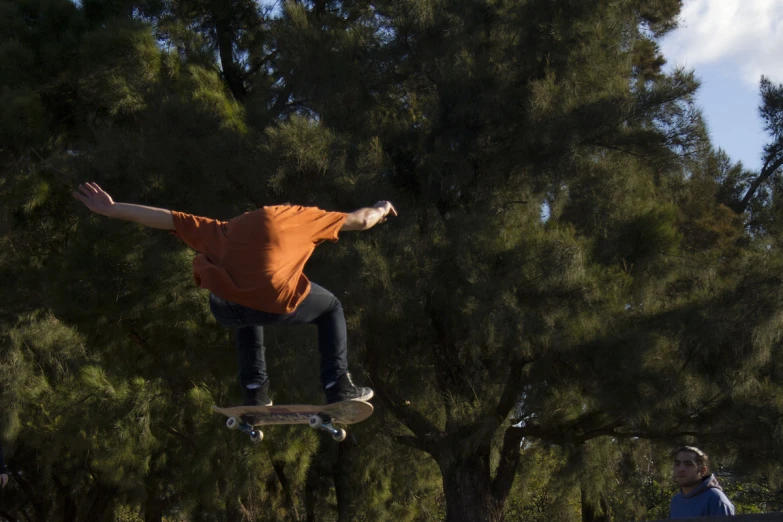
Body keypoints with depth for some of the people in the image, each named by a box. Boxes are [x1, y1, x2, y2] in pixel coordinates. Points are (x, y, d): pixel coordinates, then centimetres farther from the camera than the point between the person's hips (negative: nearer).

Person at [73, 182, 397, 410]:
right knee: (331, 309, 29)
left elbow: (164, 218, 31)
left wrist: (110, 210, 39)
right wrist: (379, 211, 58)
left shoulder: (225, 232, 33)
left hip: (225, 305, 3)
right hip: (277, 301, -3)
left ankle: (254, 391, 31)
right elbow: (359, 221, 36)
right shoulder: (297, 216, 27)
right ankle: (338, 386, 16)